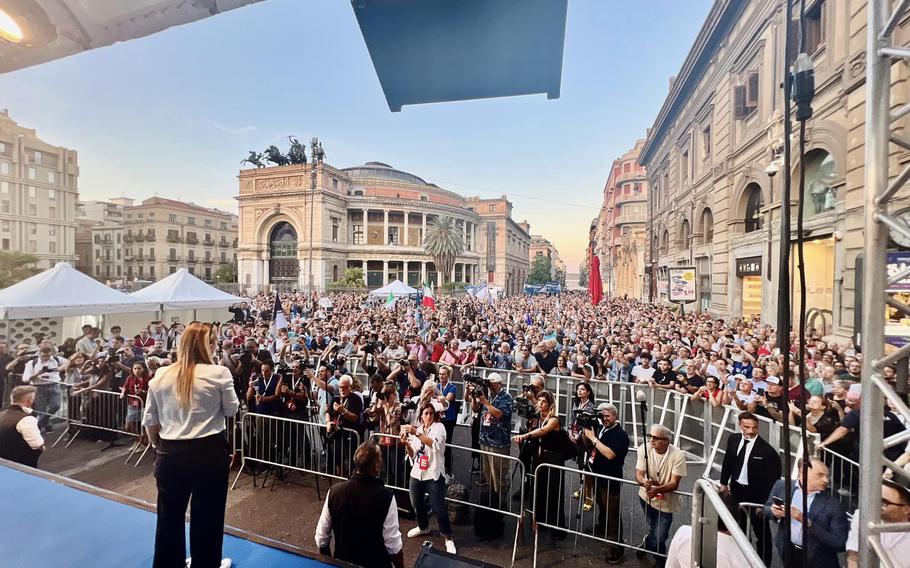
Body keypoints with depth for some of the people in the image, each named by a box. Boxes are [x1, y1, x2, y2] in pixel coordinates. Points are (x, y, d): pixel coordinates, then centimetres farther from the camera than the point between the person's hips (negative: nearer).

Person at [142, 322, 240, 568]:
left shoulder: (160, 376, 1)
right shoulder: (219, 373, -12)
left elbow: (150, 421, 7)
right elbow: (231, 410, 0)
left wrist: (158, 447, 21)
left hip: (170, 453, 4)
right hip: (210, 452, -3)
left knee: (170, 515, 23)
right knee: (206, 516, 15)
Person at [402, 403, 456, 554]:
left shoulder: (439, 427, -7)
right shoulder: (416, 429, 8)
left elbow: (434, 443, -27)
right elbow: (412, 454, 10)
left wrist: (416, 433, -32)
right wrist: (406, 443, -10)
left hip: (434, 474, -5)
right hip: (417, 473, 5)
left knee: (439, 507, -5)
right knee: (417, 503, 18)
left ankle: (448, 537, 14)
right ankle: (423, 527, 44)